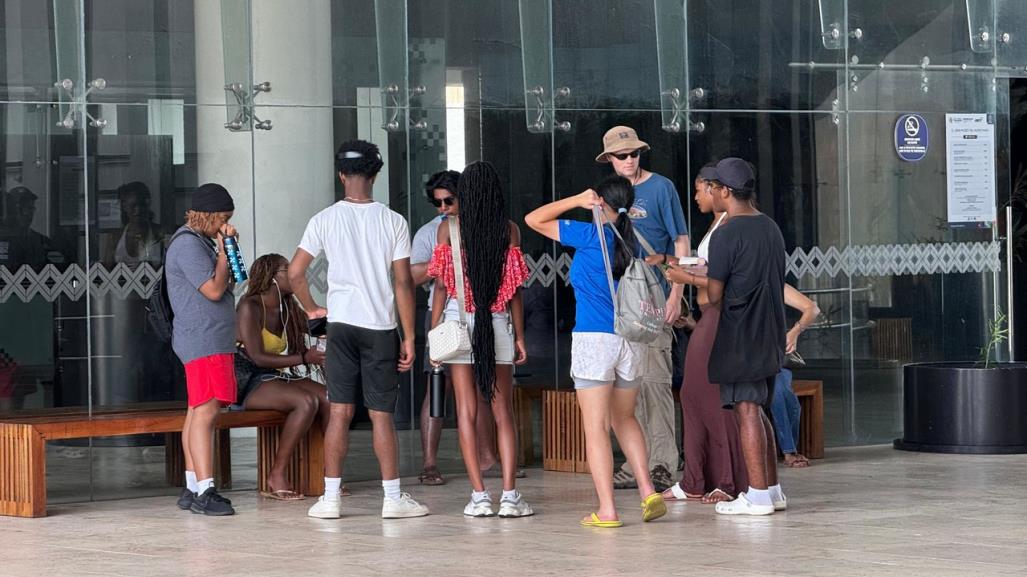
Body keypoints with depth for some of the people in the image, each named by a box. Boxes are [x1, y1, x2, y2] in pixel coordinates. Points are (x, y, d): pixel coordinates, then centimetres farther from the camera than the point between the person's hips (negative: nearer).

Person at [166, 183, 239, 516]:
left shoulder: (201, 242, 19)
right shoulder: (188, 244, -13)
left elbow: (223, 285, 24)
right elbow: (214, 290, -19)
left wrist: (225, 248, 12)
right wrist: (224, 250, -9)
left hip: (211, 341, 11)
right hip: (203, 341, -11)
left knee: (198, 412, 11)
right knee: (206, 412, -15)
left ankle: (192, 488, 13)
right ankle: (204, 492, -20)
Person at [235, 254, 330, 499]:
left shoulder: (288, 309, 14)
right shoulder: (250, 307, -11)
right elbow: (257, 357, -19)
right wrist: (304, 358, -22)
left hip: (273, 378, 8)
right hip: (247, 382, -8)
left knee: (329, 398, -14)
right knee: (307, 401, -29)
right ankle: (277, 477, -24)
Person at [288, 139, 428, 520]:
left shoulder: (325, 220, -1)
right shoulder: (393, 222, -3)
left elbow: (294, 273, -2)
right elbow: (403, 282, -4)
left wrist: (311, 309, 14)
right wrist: (409, 337, 1)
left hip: (341, 325, 1)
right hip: (381, 328, -1)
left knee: (340, 412, 4)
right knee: (382, 414, 3)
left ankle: (331, 498, 4)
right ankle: (393, 498, 4)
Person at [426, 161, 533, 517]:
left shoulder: (449, 229, -3)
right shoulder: (509, 230, -1)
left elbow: (442, 287, -2)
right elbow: (514, 290, 0)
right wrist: (519, 337, 7)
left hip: (458, 321, -1)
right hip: (499, 325, 1)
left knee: (467, 411, 3)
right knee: (503, 412, 6)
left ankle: (479, 495, -1)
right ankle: (510, 495, -1)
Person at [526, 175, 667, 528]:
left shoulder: (590, 235, -8)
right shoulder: (634, 241, 6)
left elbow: (534, 220, -2)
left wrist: (577, 200, -1)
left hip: (594, 340, -5)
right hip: (631, 340, 5)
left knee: (596, 426, -2)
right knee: (624, 419, 20)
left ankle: (607, 510, -6)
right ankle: (647, 491, 7)